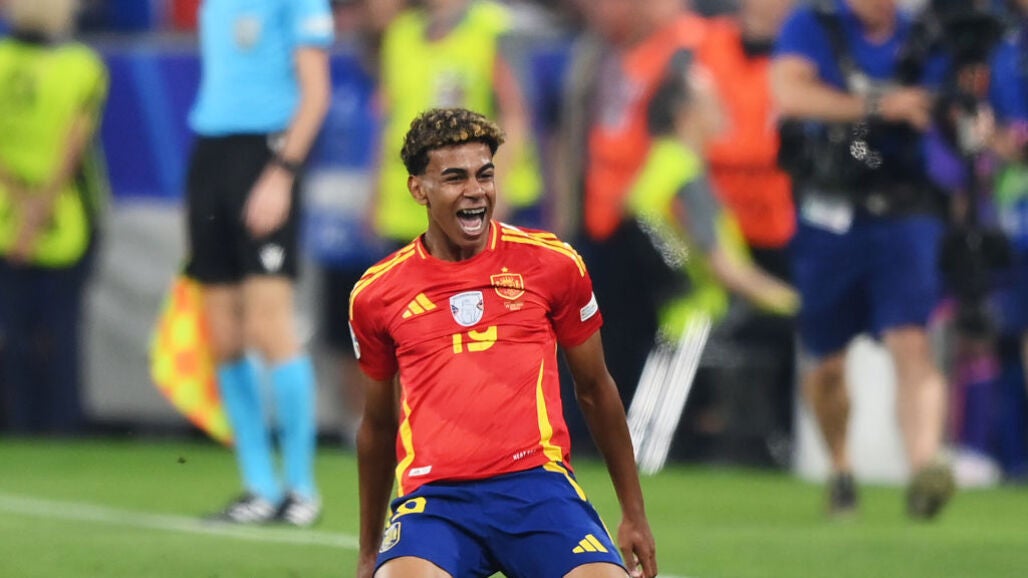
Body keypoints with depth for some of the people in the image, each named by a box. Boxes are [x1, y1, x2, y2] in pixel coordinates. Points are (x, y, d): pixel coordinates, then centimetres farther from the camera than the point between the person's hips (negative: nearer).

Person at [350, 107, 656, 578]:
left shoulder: (551, 263, 8)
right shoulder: (376, 294, 10)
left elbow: (594, 389, 19)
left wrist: (634, 516, 20)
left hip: (537, 484, 1)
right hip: (434, 498, 0)